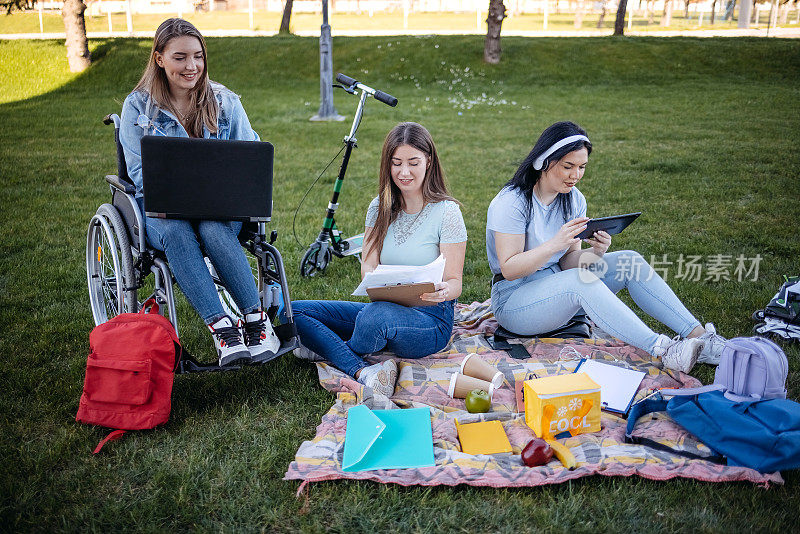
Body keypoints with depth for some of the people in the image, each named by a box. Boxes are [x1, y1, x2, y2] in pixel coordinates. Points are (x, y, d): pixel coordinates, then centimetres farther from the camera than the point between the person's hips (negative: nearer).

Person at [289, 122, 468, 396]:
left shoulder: (447, 213, -7)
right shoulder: (380, 207, 7)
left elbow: (454, 281, -7)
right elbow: (368, 265, 1)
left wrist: (443, 291, -32)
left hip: (430, 320, -5)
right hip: (385, 307, 5)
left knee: (375, 314, -39)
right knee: (294, 311, -11)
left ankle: (327, 349, -6)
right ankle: (363, 372, -29)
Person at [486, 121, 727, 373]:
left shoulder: (574, 200, 3)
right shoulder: (511, 202, -18)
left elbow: (567, 262, 2)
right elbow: (509, 269, -22)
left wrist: (594, 253, -20)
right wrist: (555, 244, -33)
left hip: (558, 290, 7)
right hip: (514, 301, -6)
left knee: (629, 260, -12)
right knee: (579, 280, -35)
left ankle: (698, 335, -16)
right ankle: (662, 350, -37)